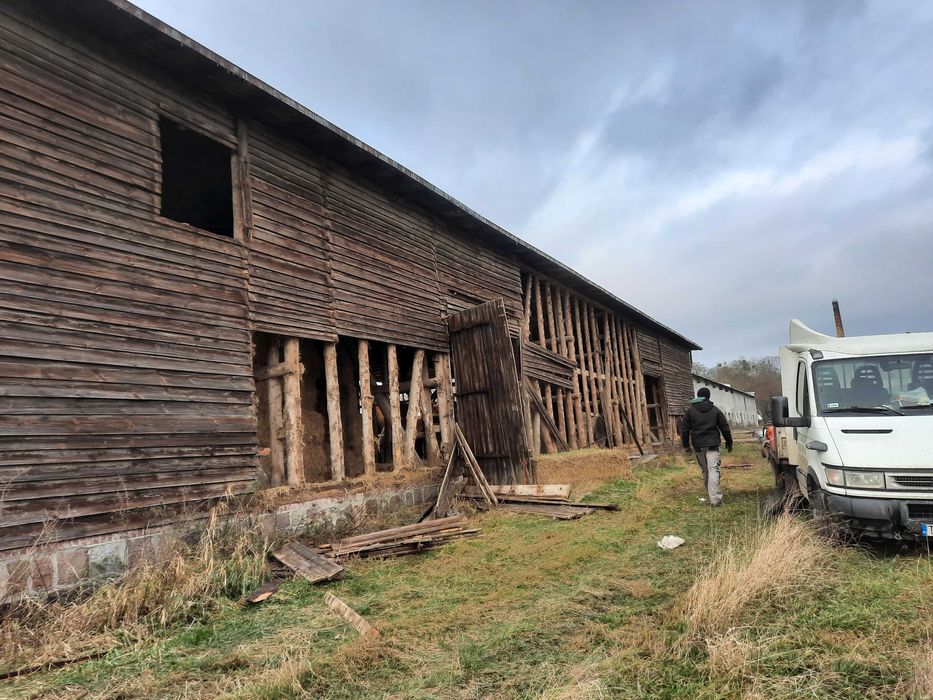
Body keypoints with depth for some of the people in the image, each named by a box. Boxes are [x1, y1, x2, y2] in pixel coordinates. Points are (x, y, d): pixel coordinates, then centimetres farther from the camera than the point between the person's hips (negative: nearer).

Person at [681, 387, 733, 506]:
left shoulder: (690, 411, 4)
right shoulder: (715, 410, 4)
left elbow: (684, 429, 5)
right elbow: (725, 428, 8)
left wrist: (685, 444, 14)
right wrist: (729, 442, 19)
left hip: (698, 446, 2)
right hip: (712, 445, -2)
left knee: (705, 471, 13)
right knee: (713, 470, -8)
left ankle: (713, 496, 20)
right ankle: (715, 498, -19)